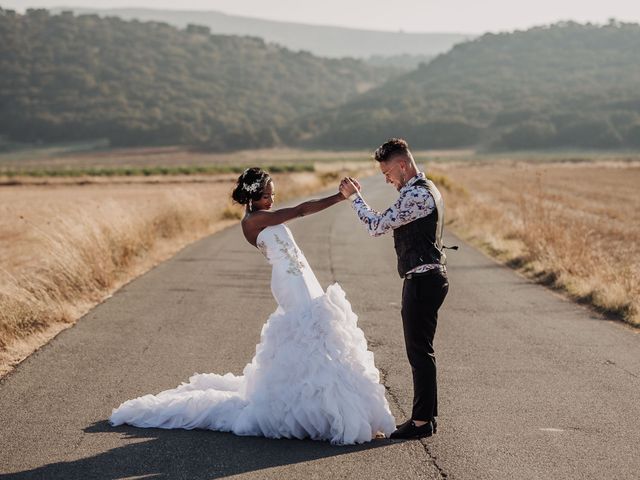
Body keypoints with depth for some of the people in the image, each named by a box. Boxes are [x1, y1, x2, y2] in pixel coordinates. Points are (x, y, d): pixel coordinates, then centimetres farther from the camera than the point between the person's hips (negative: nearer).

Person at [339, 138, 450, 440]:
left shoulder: (416, 195, -19)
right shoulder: (424, 189, 16)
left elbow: (377, 226, -16)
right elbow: (392, 224, 24)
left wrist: (354, 197, -5)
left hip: (422, 281, -11)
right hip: (425, 278, 11)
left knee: (420, 351, -5)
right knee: (421, 350, 16)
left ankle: (422, 421, 1)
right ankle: (426, 415, 23)